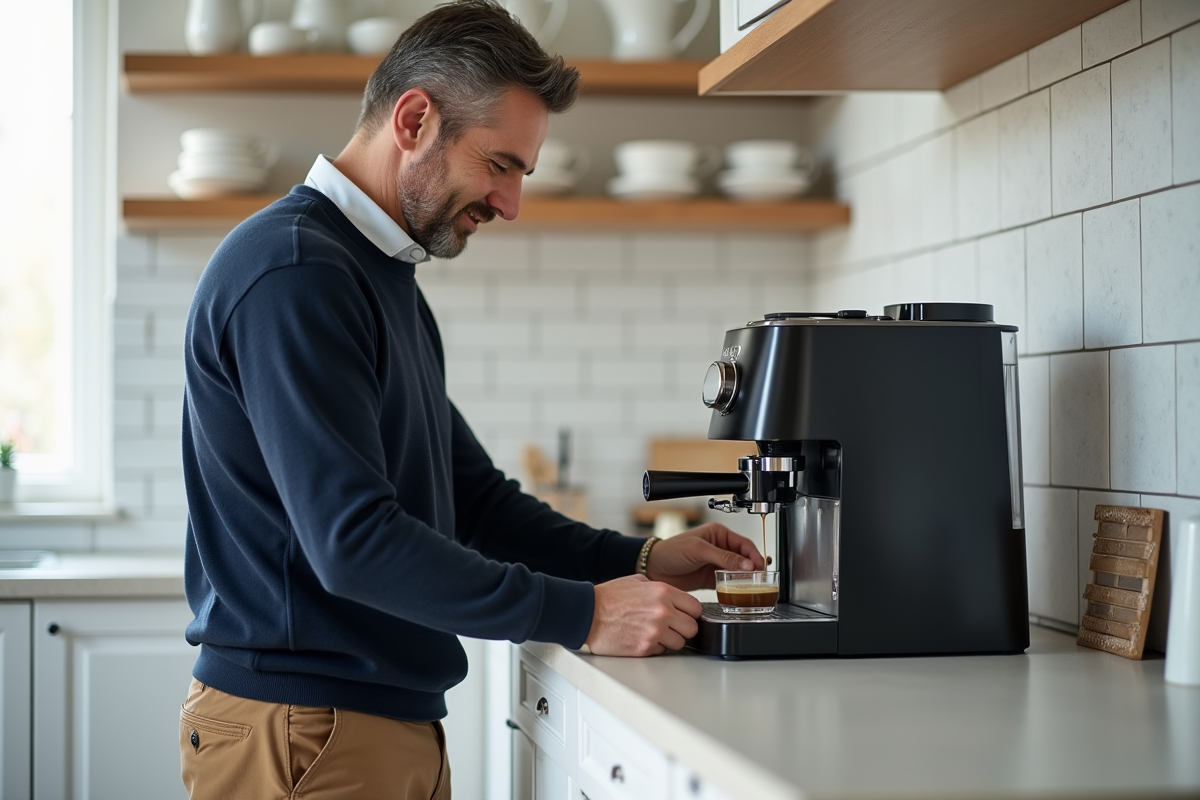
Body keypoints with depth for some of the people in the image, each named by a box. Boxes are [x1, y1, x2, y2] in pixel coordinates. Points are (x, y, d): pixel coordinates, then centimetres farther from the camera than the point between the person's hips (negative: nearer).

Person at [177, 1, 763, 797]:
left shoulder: (387, 280, 15)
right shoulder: (290, 272, -17)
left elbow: (470, 493, 19)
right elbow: (353, 540, -25)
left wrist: (637, 561, 5)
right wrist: (583, 614, -21)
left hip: (400, 723, 9)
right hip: (307, 730, -9)